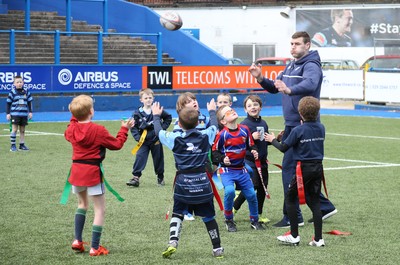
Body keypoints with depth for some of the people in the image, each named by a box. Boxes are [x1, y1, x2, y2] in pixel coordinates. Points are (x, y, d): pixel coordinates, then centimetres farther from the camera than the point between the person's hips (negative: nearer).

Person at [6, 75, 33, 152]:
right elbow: (8, 103, 1)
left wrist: (30, 112, 11)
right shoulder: (12, 92, -2)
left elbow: (29, 102, 15)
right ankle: (13, 145, -6)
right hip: (15, 114, -4)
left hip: (24, 114, 4)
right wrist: (8, 113, -3)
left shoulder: (26, 92, 7)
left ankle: (22, 145, 16)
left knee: (22, 130, 8)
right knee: (14, 129, -9)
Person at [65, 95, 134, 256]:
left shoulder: (72, 129, 1)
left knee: (82, 204, 26)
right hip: (93, 172, -6)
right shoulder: (99, 130, -13)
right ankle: (95, 247, 0)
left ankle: (77, 240, 17)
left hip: (77, 170, 6)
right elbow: (117, 144, -3)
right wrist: (124, 129, 10)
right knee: (100, 209, 3)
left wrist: (75, 117, 31)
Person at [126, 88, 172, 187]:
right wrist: (137, 137, -14)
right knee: (140, 157, -10)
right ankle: (136, 177, -11)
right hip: (144, 141, -1)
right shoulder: (137, 113, -8)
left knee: (158, 158, 11)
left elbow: (168, 118, 8)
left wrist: (163, 127, -2)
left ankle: (160, 177, 27)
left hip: (156, 140, 1)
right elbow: (133, 127, -4)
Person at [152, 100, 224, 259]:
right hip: (202, 180, 1)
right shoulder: (205, 136, -1)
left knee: (177, 214, 15)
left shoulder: (174, 138, -5)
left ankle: (173, 242, -3)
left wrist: (156, 116, 33)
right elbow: (214, 126, 22)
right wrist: (212, 111, 41)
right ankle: (217, 248, 18)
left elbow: (158, 132, 14)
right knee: (208, 216, 11)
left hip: (183, 181, -1)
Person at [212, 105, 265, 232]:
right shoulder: (222, 134, -14)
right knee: (229, 191, -26)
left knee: (251, 194, 6)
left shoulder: (244, 129, 0)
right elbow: (214, 151, -5)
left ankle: (254, 220, 29)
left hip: (241, 169, 5)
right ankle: (229, 221, -5)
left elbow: (251, 145, 13)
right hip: (227, 170, -5)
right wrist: (222, 159, -22)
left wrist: (254, 151, -7)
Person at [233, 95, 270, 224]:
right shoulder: (244, 124, -9)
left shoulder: (263, 123, 11)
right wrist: (252, 137, -26)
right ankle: (233, 208, 8)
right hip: (249, 161, -6)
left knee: (262, 188, 7)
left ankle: (259, 215, 18)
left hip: (262, 161, 6)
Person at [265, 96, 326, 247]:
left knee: (290, 198, 9)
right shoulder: (321, 128, 4)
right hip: (318, 167, 6)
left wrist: (272, 140, 10)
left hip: (304, 168, -6)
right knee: (314, 202, 10)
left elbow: (283, 148, -8)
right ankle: (318, 239, 4)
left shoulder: (298, 130, -13)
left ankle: (294, 236, 7)